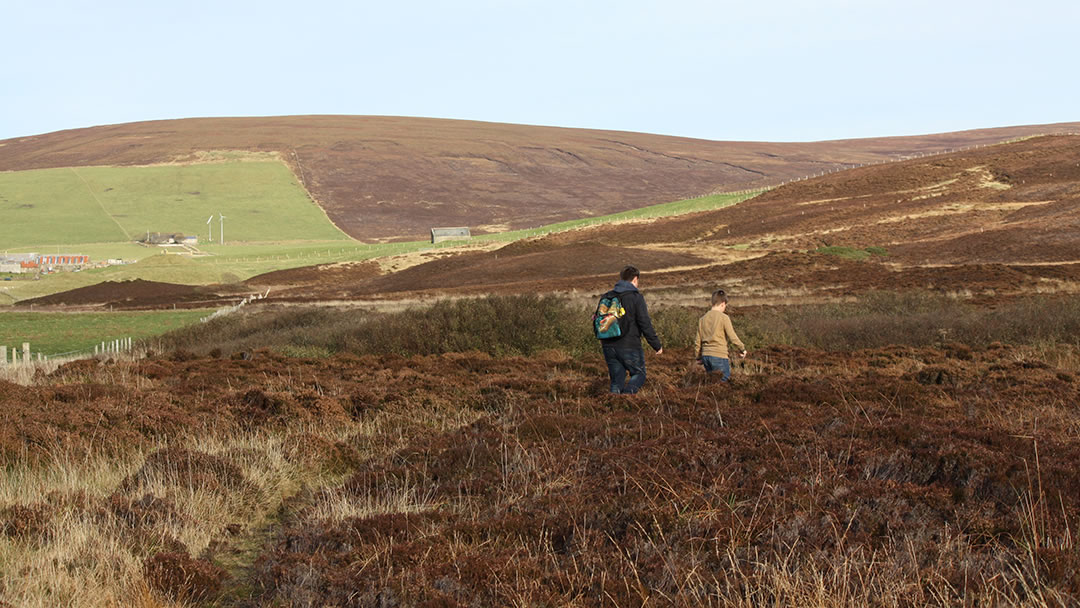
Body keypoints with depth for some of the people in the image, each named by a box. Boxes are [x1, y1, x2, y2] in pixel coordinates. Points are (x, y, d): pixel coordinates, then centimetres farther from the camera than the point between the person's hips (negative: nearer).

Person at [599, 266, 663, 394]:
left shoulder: (607, 297, 9)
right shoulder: (636, 297, -9)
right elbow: (645, 324, -12)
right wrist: (657, 345, -5)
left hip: (609, 347, 5)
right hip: (629, 346, -5)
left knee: (617, 378, 14)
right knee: (639, 374, 11)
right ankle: (627, 393, -15)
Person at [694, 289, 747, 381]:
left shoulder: (703, 319, 10)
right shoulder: (724, 317, -7)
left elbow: (697, 341, 13)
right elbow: (733, 337, -8)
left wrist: (698, 357, 24)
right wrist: (742, 349, 6)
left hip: (705, 356, 6)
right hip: (719, 356, -6)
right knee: (725, 380, 0)